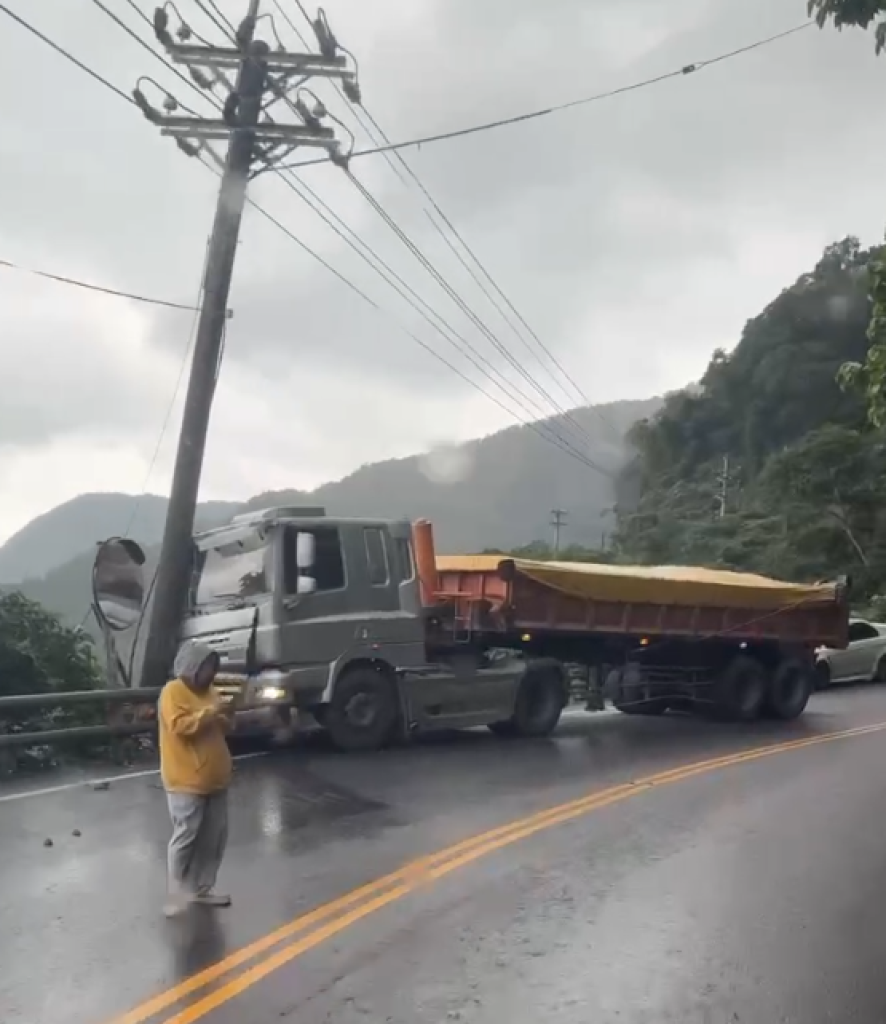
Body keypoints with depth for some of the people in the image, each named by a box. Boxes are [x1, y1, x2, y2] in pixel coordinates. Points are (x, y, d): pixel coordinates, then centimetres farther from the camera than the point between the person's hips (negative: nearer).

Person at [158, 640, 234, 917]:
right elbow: (179, 725, -24)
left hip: (214, 779, 8)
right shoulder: (173, 691, -11)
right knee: (186, 836, -4)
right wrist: (209, 713, -23)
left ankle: (202, 888, 24)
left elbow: (223, 728, 21)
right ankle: (177, 893, 8)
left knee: (215, 837, 12)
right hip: (186, 781, -8)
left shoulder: (208, 691, 13)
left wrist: (226, 718, -1)